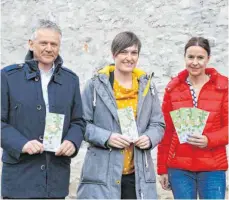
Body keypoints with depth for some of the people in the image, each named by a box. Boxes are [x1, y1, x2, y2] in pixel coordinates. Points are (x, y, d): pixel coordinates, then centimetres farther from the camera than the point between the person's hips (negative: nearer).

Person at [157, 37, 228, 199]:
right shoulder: (173, 88, 3)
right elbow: (166, 131, 6)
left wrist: (209, 140, -19)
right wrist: (162, 168, 6)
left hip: (213, 167, -1)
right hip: (179, 167, 1)